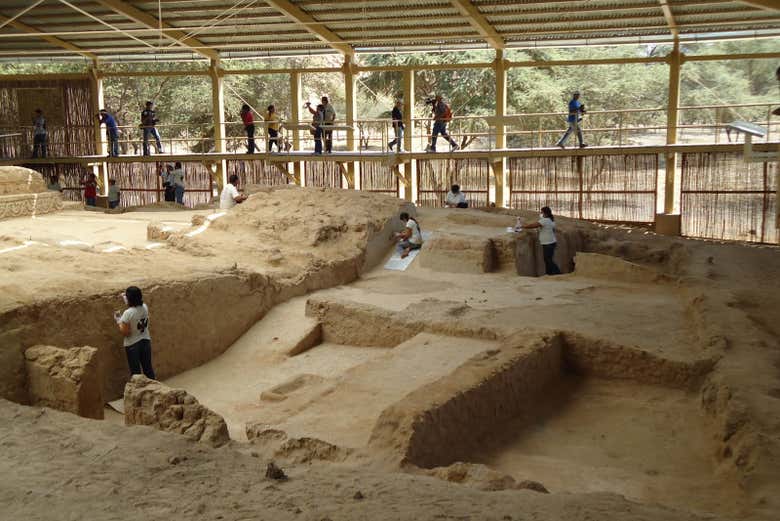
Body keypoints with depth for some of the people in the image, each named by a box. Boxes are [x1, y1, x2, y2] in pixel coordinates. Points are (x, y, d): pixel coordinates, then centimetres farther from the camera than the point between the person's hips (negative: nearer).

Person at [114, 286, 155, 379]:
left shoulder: (127, 313, -23)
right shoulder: (144, 307, -6)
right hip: (146, 341, 5)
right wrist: (125, 298, 23)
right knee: (148, 368, 18)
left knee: (135, 372, 8)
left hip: (132, 344, -5)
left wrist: (118, 320, -6)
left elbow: (125, 332, -19)